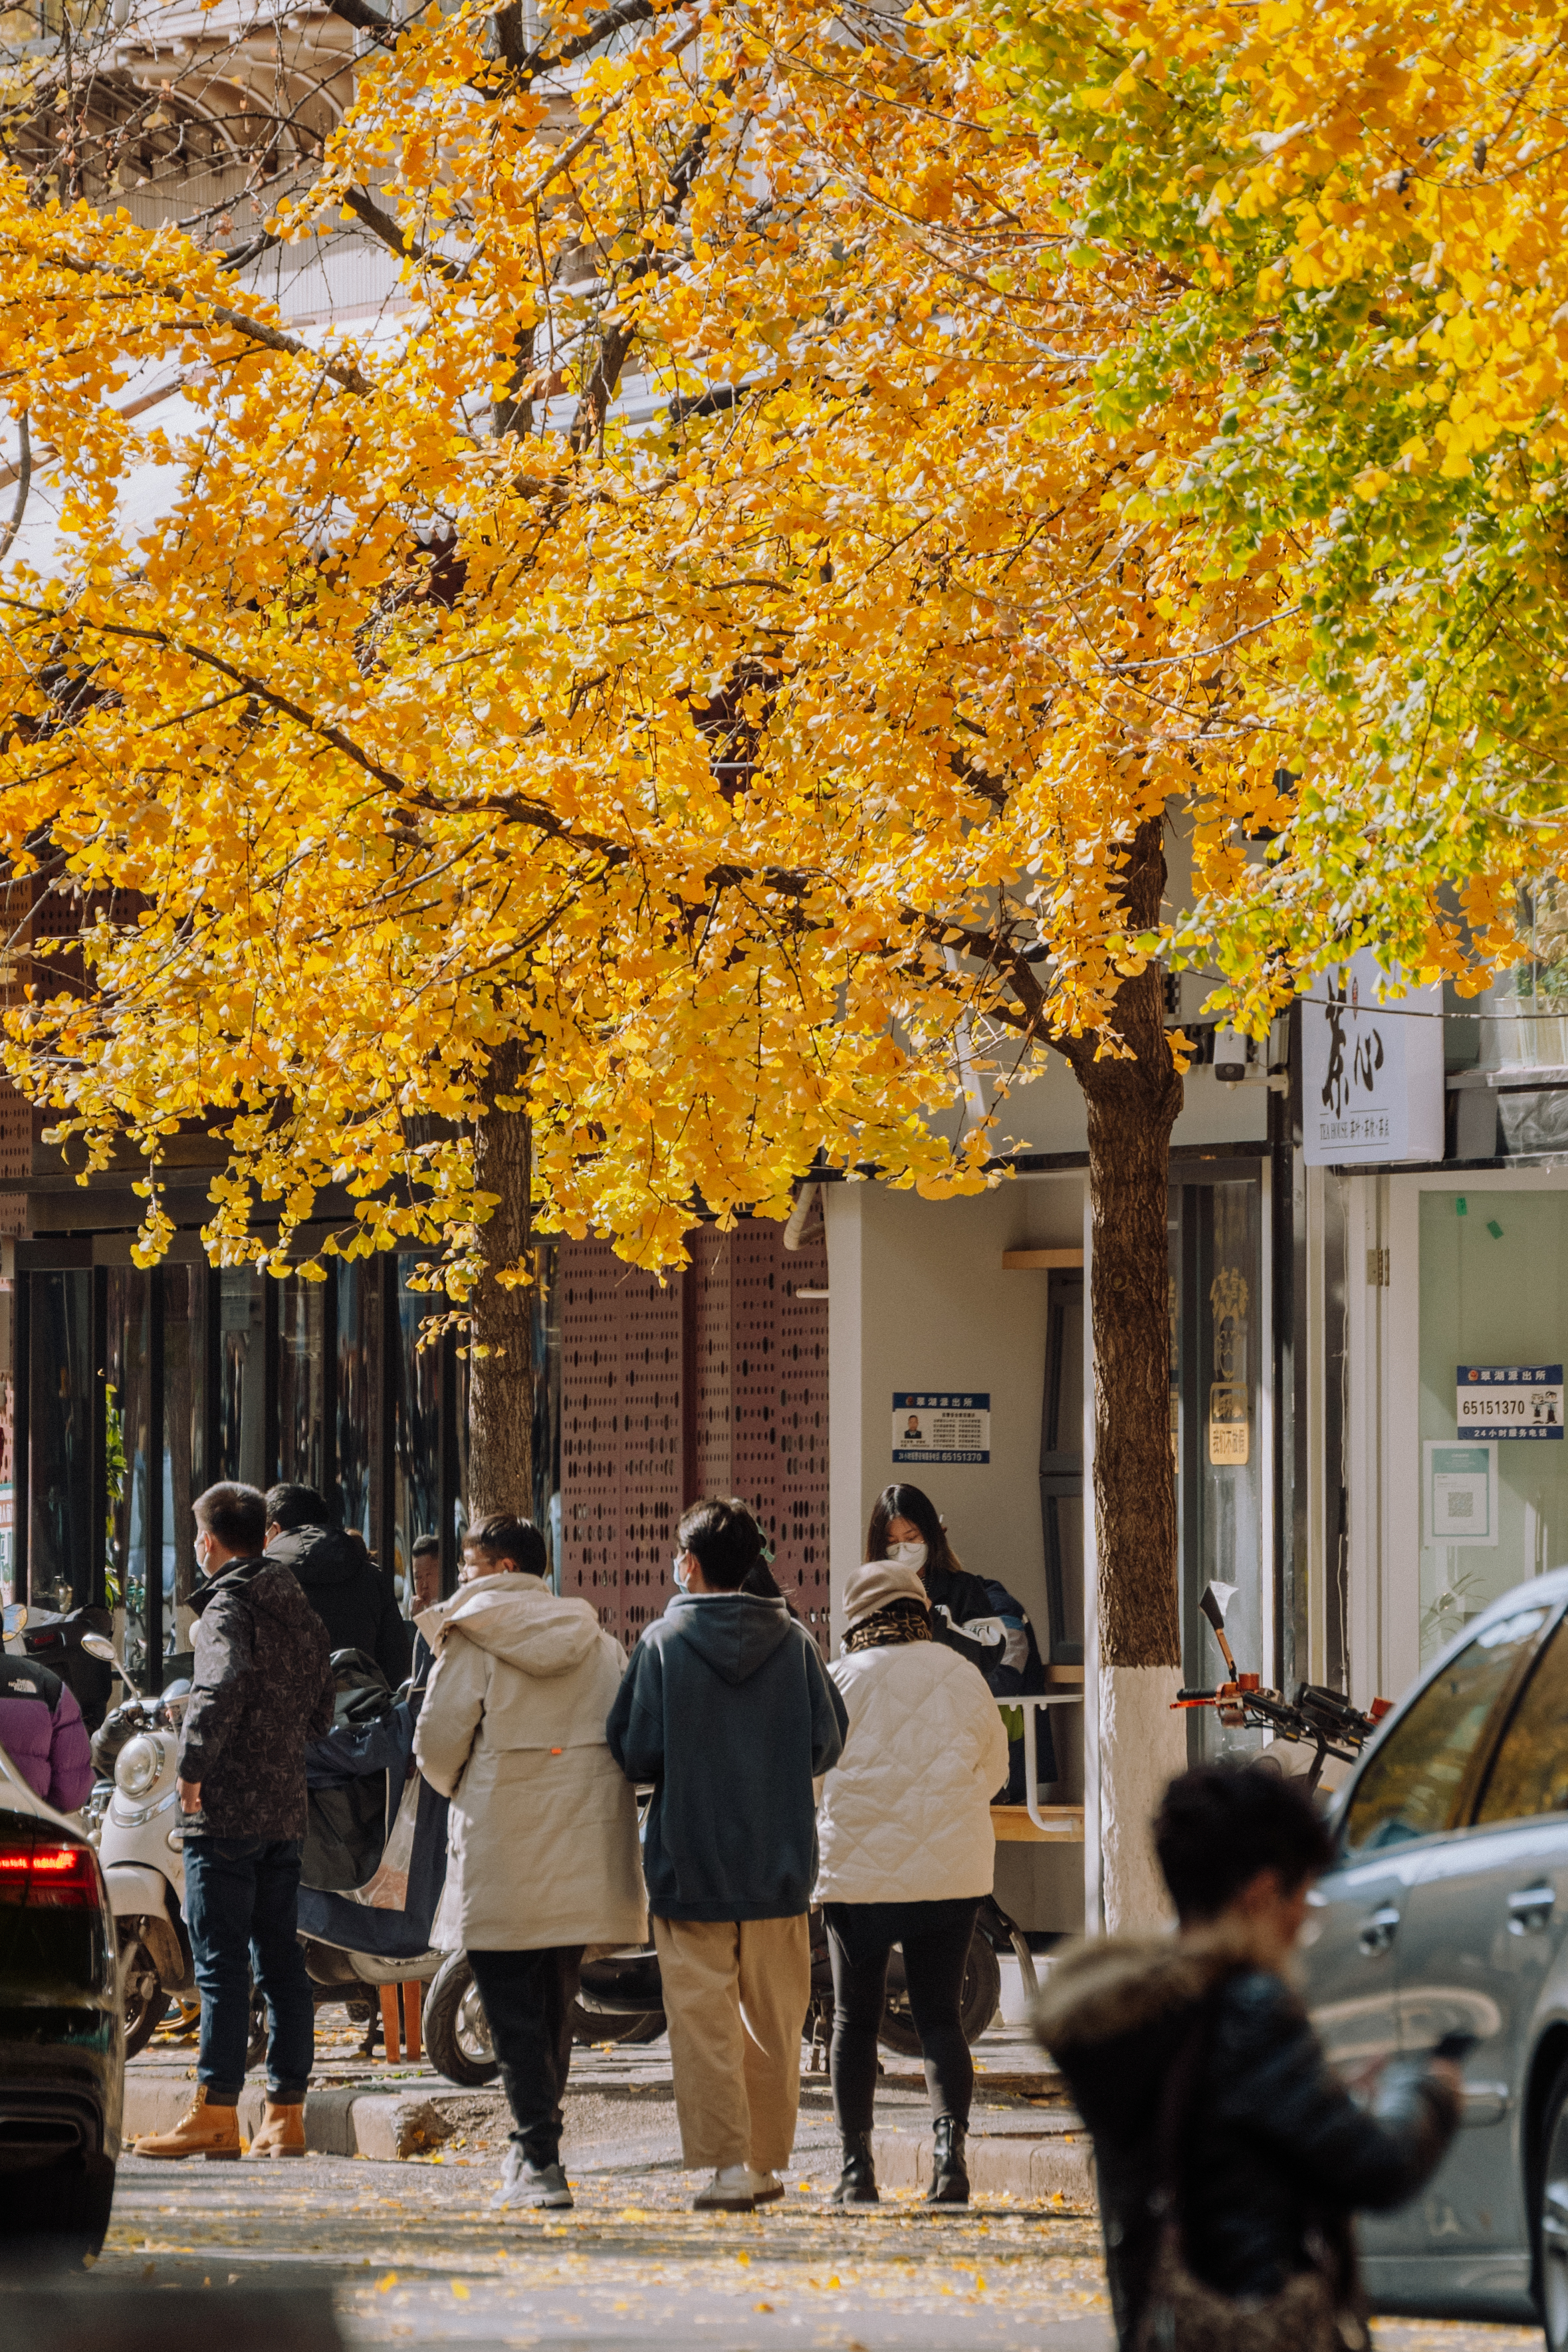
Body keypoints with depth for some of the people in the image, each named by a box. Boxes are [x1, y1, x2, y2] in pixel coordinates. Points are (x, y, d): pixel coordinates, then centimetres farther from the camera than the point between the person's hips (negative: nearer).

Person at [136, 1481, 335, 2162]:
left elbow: (225, 1684, -28)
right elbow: (321, 1711, 20)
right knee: (281, 1959, 9)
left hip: (228, 1809, -7)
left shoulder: (228, 1607, -10)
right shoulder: (301, 1612, 15)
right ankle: (286, 2113, 9)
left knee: (221, 1963, -6)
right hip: (287, 1810, 7)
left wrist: (194, 1765, -24)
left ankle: (215, 2111, -8)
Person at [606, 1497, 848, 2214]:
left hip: (690, 1862, -3)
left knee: (703, 2020, -1)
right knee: (772, 2021, 12)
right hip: (779, 1861, 3)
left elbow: (635, 1753, -7)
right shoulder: (792, 1641, 1)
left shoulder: (663, 1643, -6)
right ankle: (766, 2164, 16)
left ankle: (725, 2161, -9)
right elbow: (828, 1744, 3)